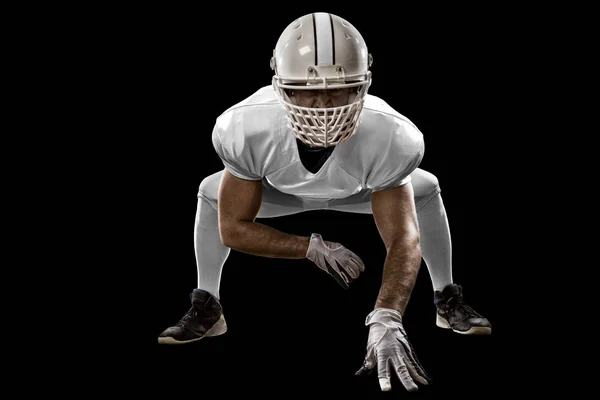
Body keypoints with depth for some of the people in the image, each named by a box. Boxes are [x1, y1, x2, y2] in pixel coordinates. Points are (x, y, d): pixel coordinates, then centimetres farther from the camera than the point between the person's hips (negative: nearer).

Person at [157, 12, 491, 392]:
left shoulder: (391, 139, -45)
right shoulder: (245, 129, -43)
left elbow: (404, 239, -45)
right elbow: (233, 228, -31)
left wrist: (386, 318, -62)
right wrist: (312, 248, -37)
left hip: (356, 189, 0)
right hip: (282, 189, 0)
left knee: (425, 188, -12)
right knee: (212, 193, -12)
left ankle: (448, 302, 10)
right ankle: (206, 311, 8)